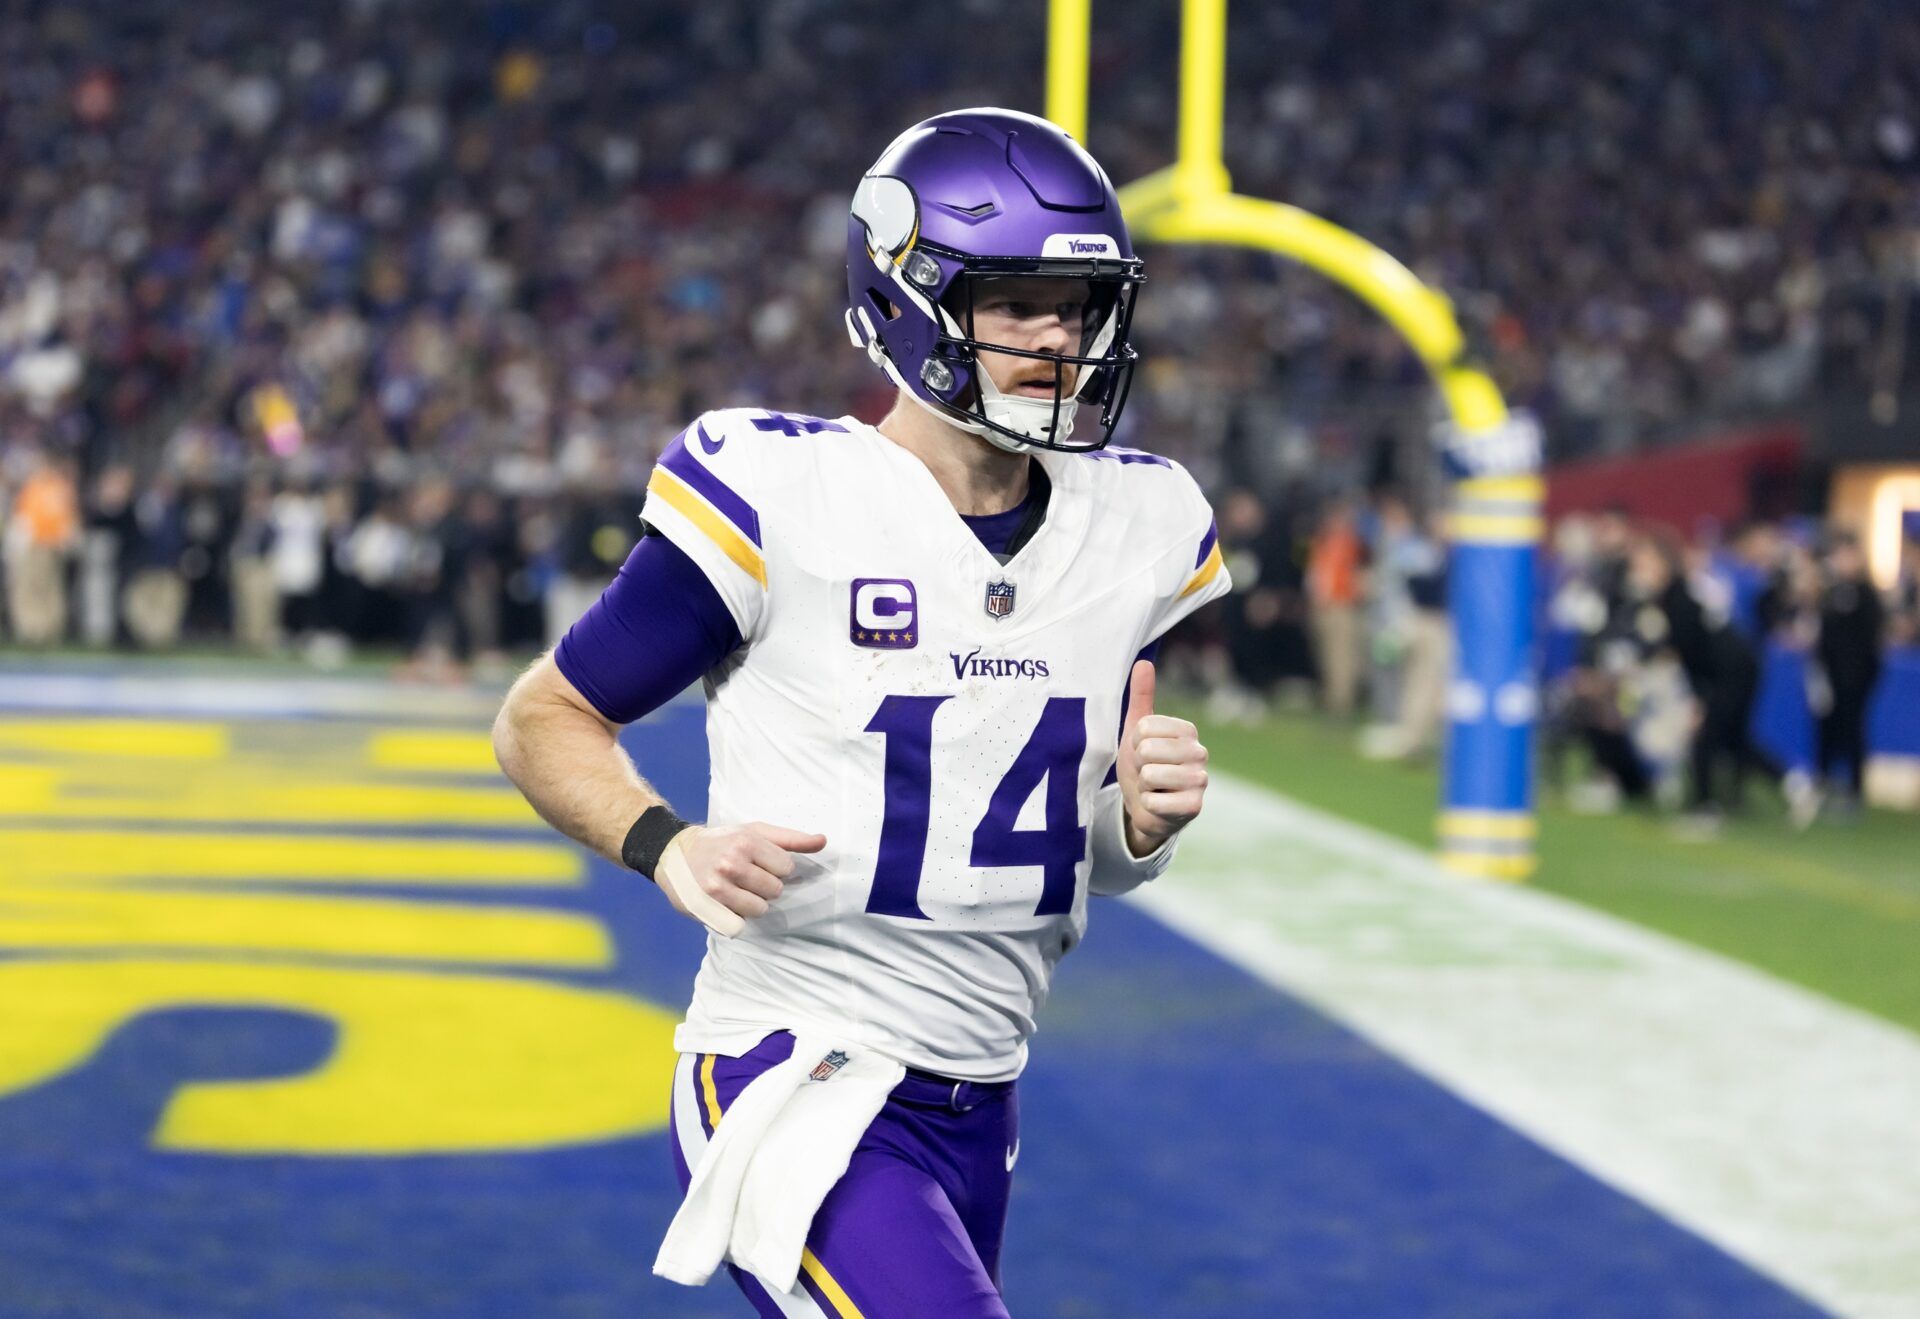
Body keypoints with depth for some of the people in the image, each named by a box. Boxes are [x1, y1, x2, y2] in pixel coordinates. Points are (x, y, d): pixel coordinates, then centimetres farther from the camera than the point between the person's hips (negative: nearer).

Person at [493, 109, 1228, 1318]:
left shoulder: (1132, 531, 6)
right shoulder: (784, 502, -12)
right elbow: (544, 720, -2)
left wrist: (1142, 818, -6)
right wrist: (670, 845, -19)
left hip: (977, 1115, 7)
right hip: (796, 1083, -7)